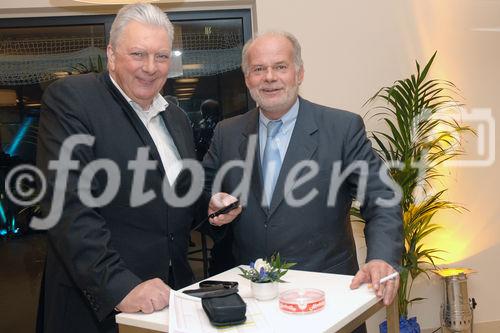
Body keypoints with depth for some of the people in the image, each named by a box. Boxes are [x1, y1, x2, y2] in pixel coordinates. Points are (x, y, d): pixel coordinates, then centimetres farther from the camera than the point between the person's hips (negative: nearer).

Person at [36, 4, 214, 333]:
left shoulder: (177, 117, 11)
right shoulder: (70, 98, -10)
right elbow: (69, 206, -20)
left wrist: (210, 206, 0)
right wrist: (119, 286, -27)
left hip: (172, 292, 6)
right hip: (98, 303, -6)